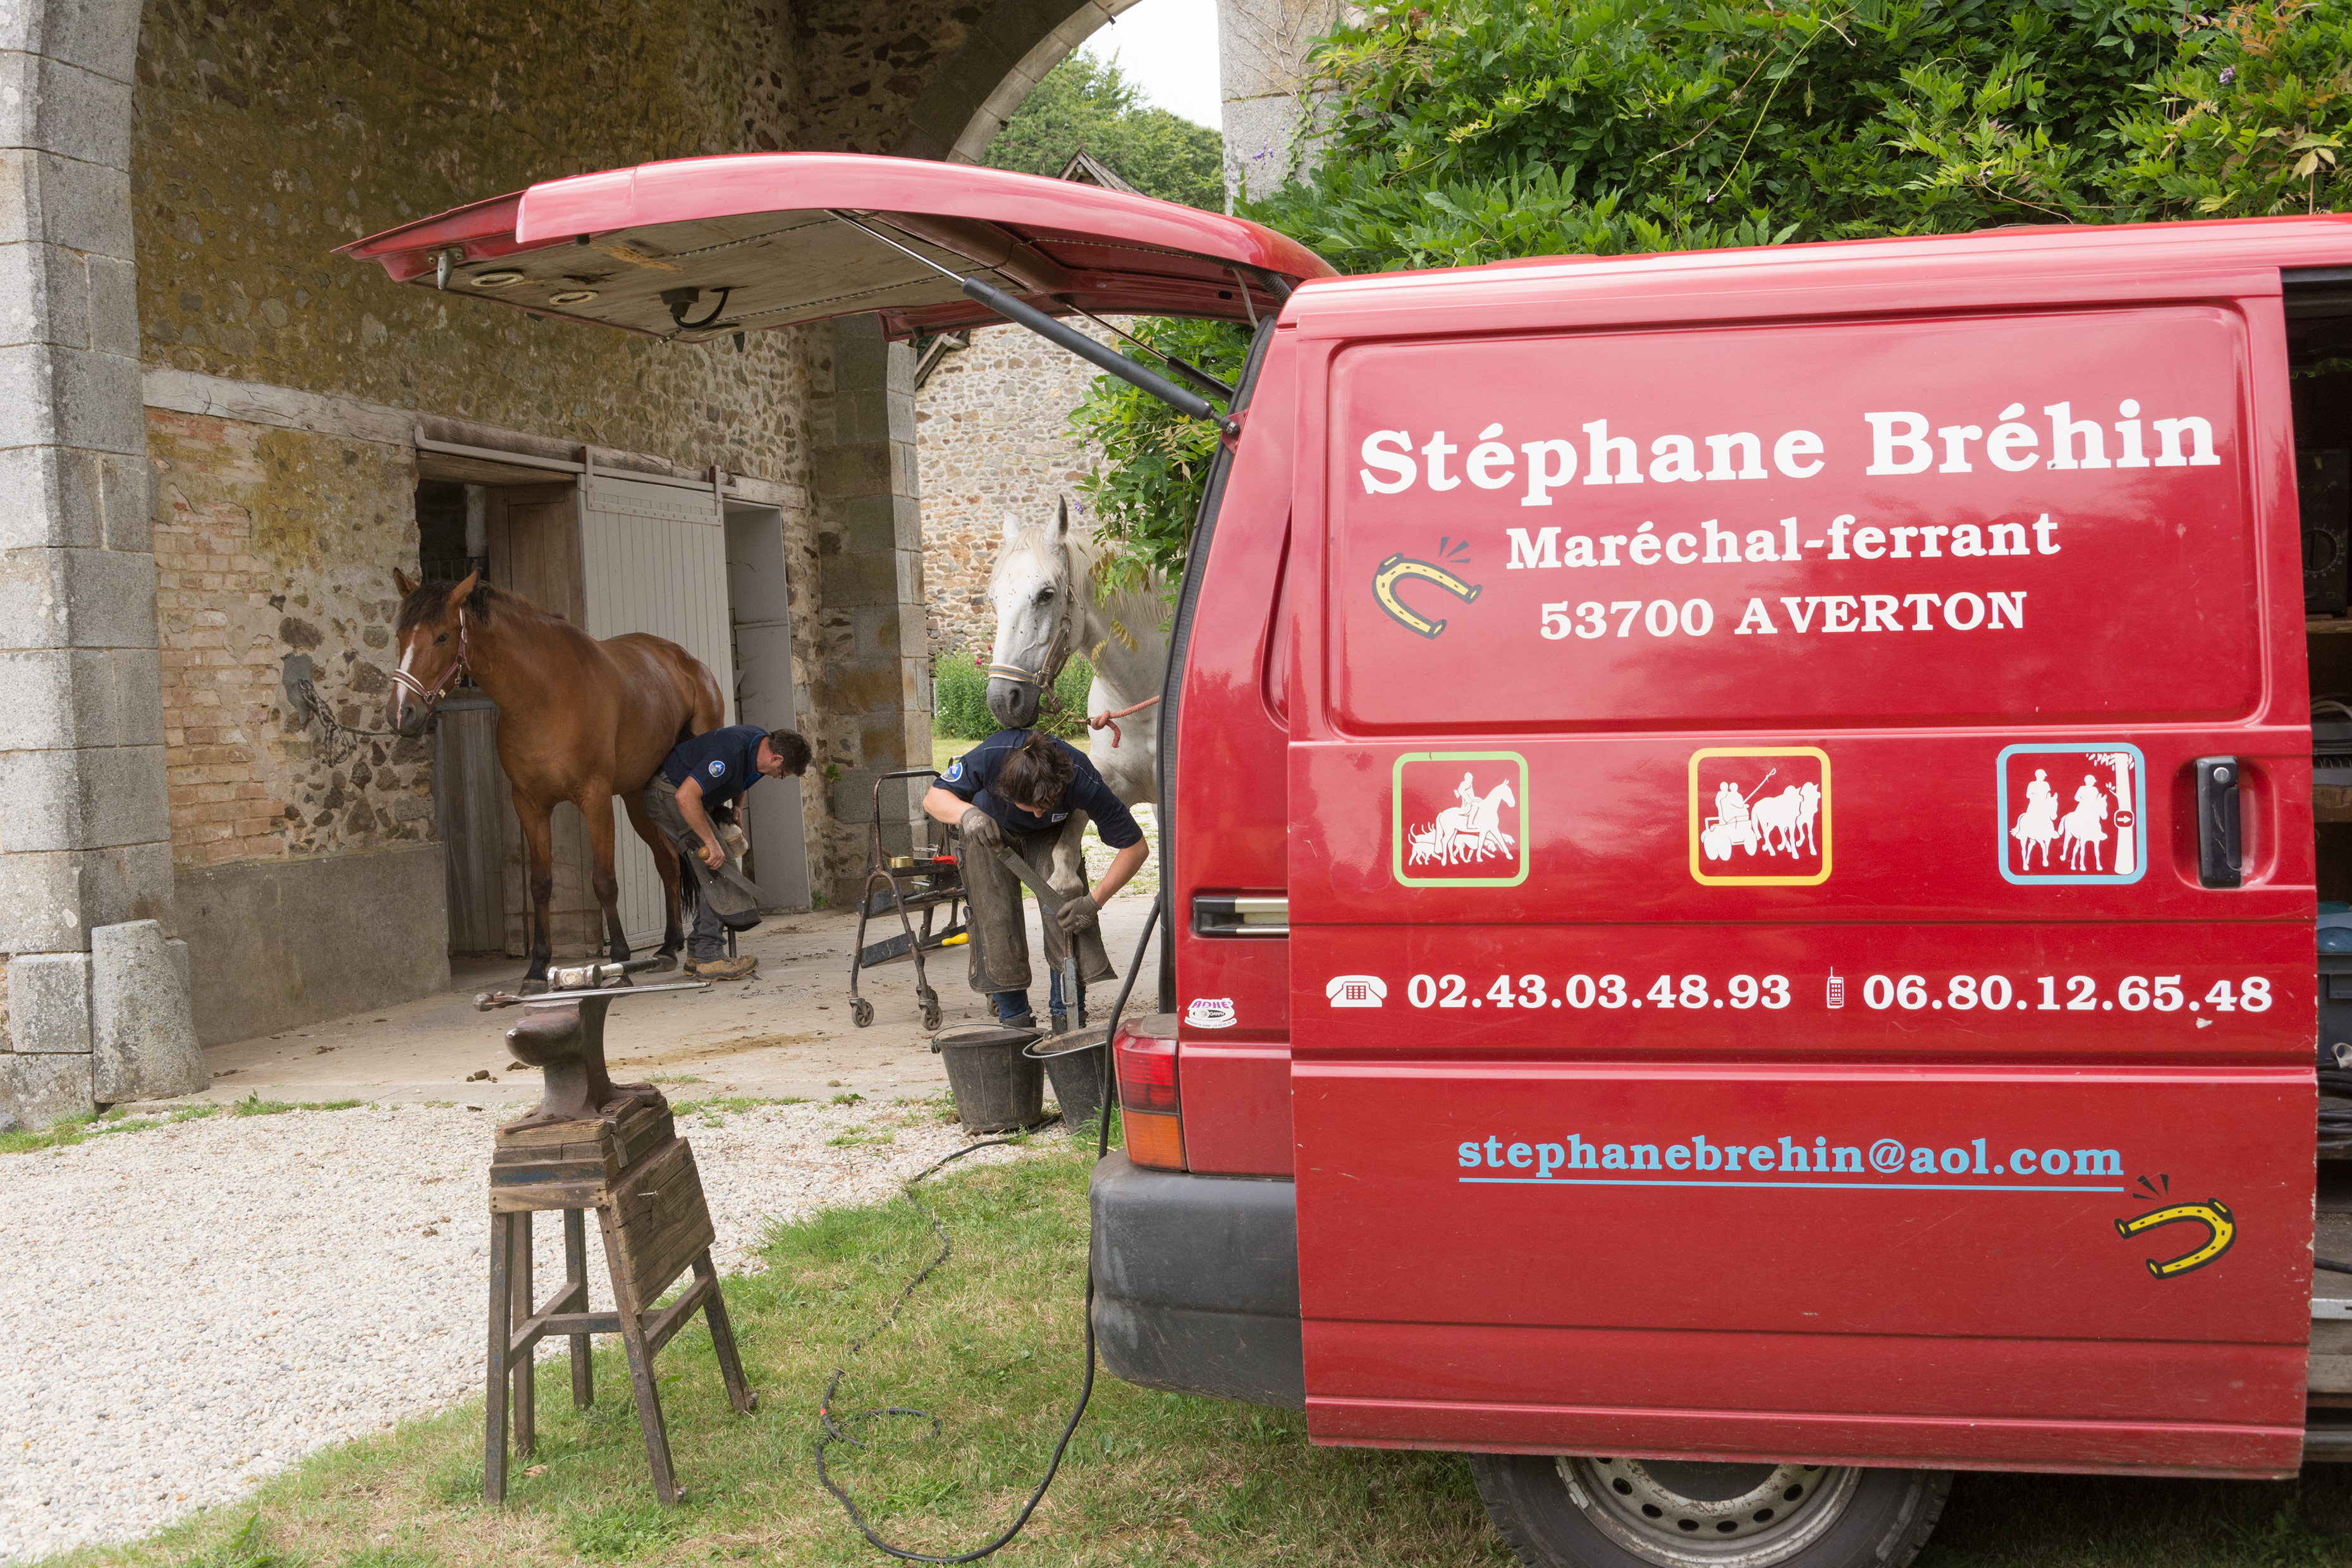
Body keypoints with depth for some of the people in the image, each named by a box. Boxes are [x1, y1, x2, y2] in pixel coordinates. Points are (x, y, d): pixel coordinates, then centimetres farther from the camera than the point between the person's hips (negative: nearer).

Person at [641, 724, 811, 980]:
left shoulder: (761, 742, -3)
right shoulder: (730, 754, -33)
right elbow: (686, 797, -38)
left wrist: (735, 809, 12)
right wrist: (711, 842, -34)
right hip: (668, 793, -10)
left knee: (712, 874, 5)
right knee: (715, 871, -17)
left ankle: (697, 955, 9)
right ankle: (709, 959, -19)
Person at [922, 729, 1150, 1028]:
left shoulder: (1081, 780, -39)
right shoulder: (990, 756, -39)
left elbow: (1135, 847, -29)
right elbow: (933, 797, -24)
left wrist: (1094, 901, -33)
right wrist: (968, 813, -46)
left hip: (1052, 836, 0)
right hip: (991, 833, 0)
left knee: (1065, 891, -23)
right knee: (994, 914, -15)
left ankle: (1067, 1011, -15)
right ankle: (1014, 1016, -4)